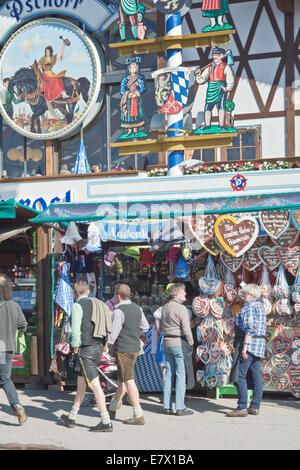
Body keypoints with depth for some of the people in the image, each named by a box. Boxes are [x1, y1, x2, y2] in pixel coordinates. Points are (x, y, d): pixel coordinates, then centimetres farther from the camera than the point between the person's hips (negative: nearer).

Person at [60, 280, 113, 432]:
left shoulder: (77, 306, -8)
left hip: (86, 348, -8)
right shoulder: (98, 304, 13)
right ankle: (72, 417, 27)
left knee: (95, 385, -8)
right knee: (81, 382, 18)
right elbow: (107, 328, 11)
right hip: (99, 347, 8)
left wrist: (75, 347, -4)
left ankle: (106, 422, -10)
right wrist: (102, 345, 15)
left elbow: (76, 329, -15)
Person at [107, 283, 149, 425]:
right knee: (123, 379, 19)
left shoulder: (118, 311, -18)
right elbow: (145, 327, 17)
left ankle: (138, 416, -5)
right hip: (135, 348, 9)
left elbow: (113, 335, -18)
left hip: (123, 349, -9)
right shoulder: (137, 308, 6)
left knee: (129, 381, -5)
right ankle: (113, 408, 33)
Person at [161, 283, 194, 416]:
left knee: (169, 373, 10)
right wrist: (191, 342, -2)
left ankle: (167, 406, 12)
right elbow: (186, 329, -15)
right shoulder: (181, 309, -12)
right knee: (181, 375, -3)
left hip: (166, 342, 7)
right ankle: (180, 407, -3)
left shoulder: (165, 308, 12)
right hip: (179, 343, -7)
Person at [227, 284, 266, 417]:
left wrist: (245, 346, -23)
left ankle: (242, 408, -11)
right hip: (259, 345, 10)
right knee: (256, 376, 9)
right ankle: (255, 407, 11)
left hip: (249, 343, -10)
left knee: (240, 375, -9)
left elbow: (250, 328, -20)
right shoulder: (260, 306, 19)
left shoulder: (249, 306, -11)